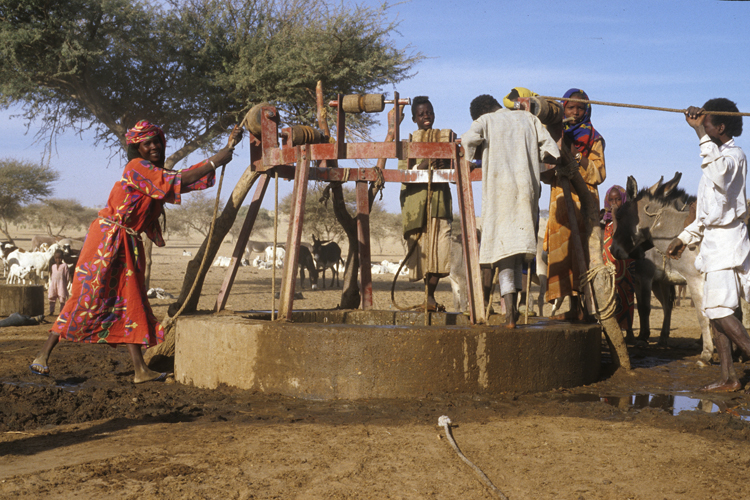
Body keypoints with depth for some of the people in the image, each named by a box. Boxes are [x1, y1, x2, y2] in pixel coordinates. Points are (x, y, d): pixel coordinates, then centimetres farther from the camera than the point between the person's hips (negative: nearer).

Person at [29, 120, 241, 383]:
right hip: (106, 239, -9)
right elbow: (181, 181, -19)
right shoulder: (137, 168, -12)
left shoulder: (157, 174, 15)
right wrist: (215, 161, -13)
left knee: (132, 303, 5)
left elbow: (192, 177, 14)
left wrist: (228, 146, 10)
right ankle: (42, 357, 1)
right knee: (85, 298, -7)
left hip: (130, 245, 9)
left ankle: (140, 370, 5)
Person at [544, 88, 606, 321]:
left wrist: (580, 157, -13)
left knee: (584, 249, -11)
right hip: (561, 200, 2)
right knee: (561, 251, -5)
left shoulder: (594, 138, 10)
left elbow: (599, 175, -1)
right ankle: (569, 305, -4)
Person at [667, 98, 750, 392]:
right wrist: (685, 237, 24)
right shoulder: (716, 156, 21)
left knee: (718, 308, -18)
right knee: (714, 310, 5)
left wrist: (700, 131, -32)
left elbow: (719, 171, -35)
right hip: (713, 240, 9)